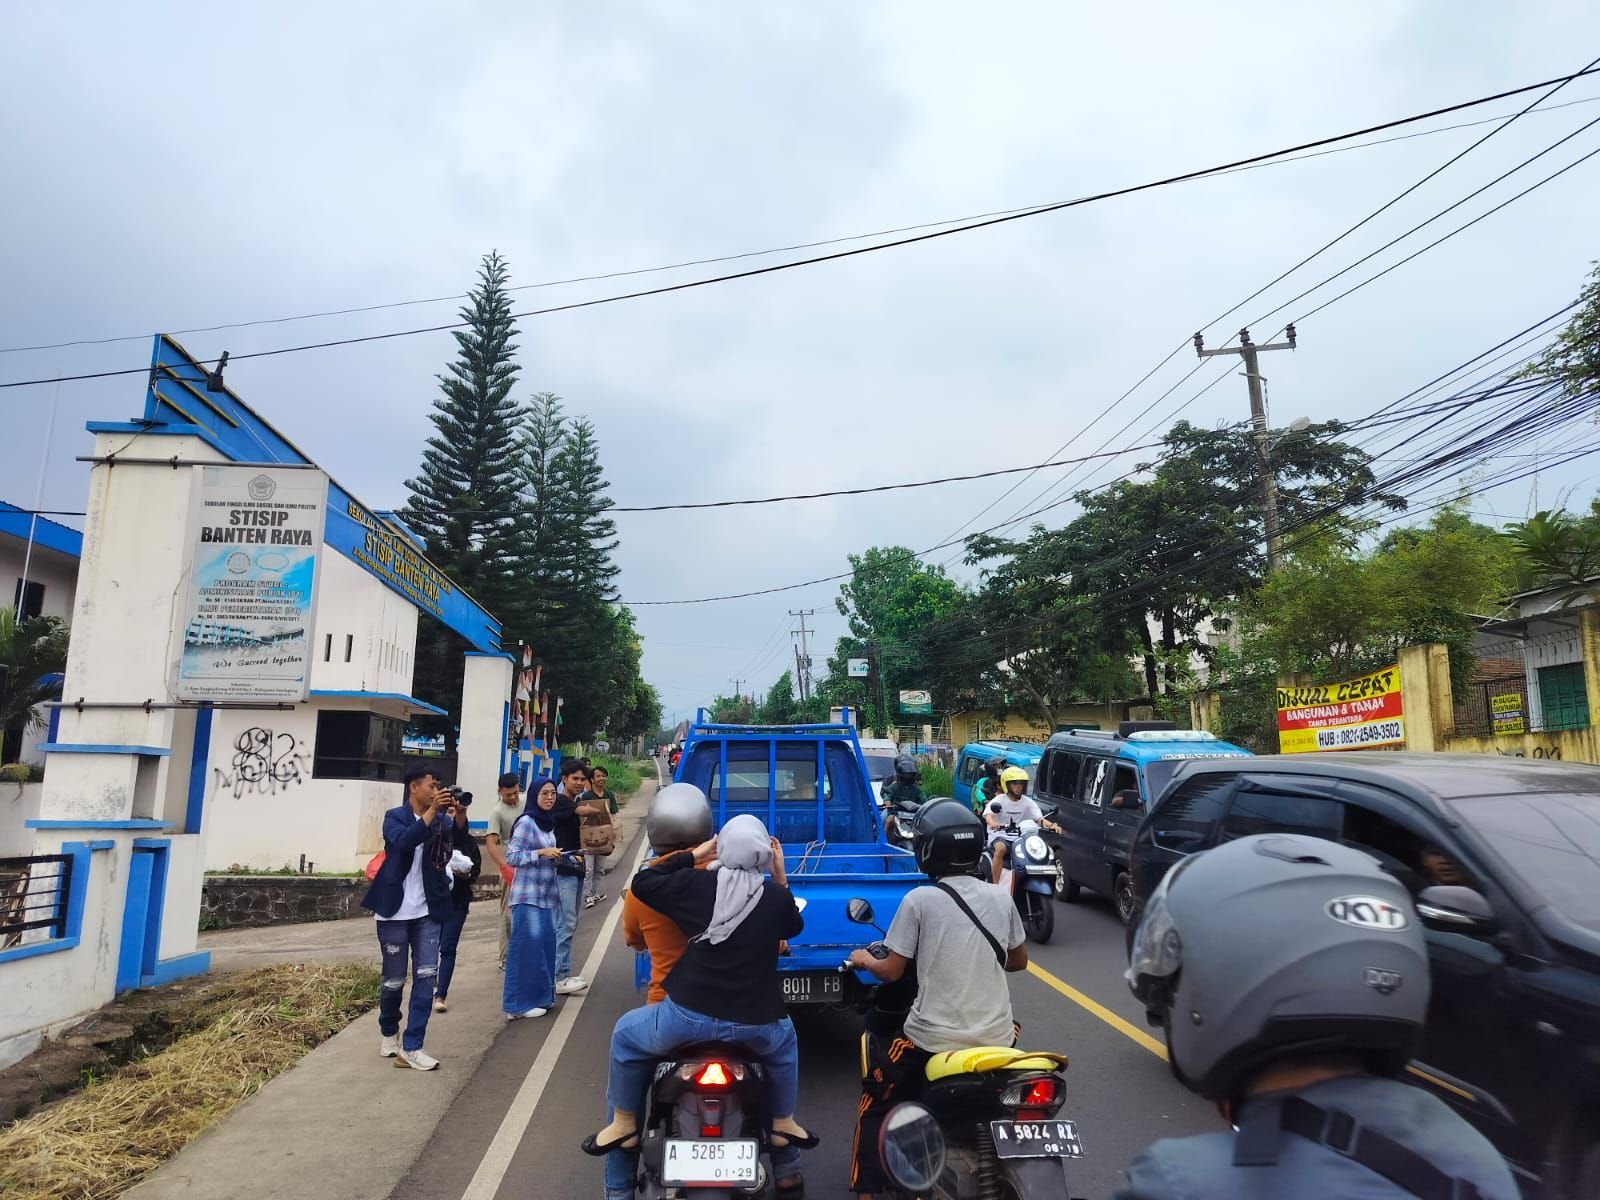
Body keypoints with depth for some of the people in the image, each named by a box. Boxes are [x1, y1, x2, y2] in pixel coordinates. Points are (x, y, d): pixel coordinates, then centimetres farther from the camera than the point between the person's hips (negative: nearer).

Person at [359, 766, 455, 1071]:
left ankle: (411, 1048, 3)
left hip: (427, 912, 3)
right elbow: (404, 841, -25)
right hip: (395, 912, -3)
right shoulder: (395, 817, -4)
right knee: (394, 980, 9)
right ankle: (389, 1034, 35)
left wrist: (458, 814, -23)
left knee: (426, 977, -3)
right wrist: (432, 811, -33)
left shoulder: (441, 819, 7)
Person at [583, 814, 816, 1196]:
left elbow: (641, 883, 8)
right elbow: (795, 927, 20)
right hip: (754, 1025, 2)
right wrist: (781, 879, 18)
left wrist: (692, 856, 10)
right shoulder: (776, 896, -2)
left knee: (626, 1034, 27)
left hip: (689, 1017, -1)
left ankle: (624, 1124, 33)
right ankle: (783, 1124, 41)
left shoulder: (695, 884, -6)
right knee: (785, 1039, 37)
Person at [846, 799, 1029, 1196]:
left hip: (934, 1039, -4)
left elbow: (892, 972, -7)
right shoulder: (1001, 898, 0)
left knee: (875, 1107, 16)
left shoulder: (919, 900, -12)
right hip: (996, 1037, 4)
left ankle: (868, 1189, 12)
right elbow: (1018, 961, 13)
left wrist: (863, 959, 12)